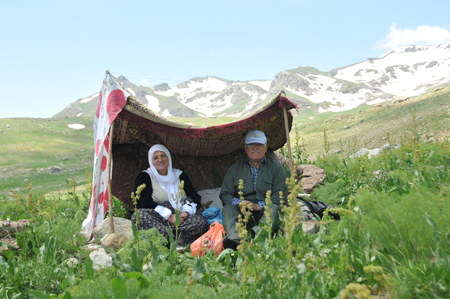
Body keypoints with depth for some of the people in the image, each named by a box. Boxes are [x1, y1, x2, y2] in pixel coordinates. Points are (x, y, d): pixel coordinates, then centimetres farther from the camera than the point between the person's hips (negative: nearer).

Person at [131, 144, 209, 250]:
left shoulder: (180, 175, 22)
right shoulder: (144, 177, 12)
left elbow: (194, 198, 14)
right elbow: (144, 202, -4)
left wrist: (186, 211, -10)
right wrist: (168, 216, -15)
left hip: (181, 219, 2)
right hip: (157, 219, -2)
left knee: (201, 222, -28)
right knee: (140, 215, -35)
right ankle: (177, 239, -39)